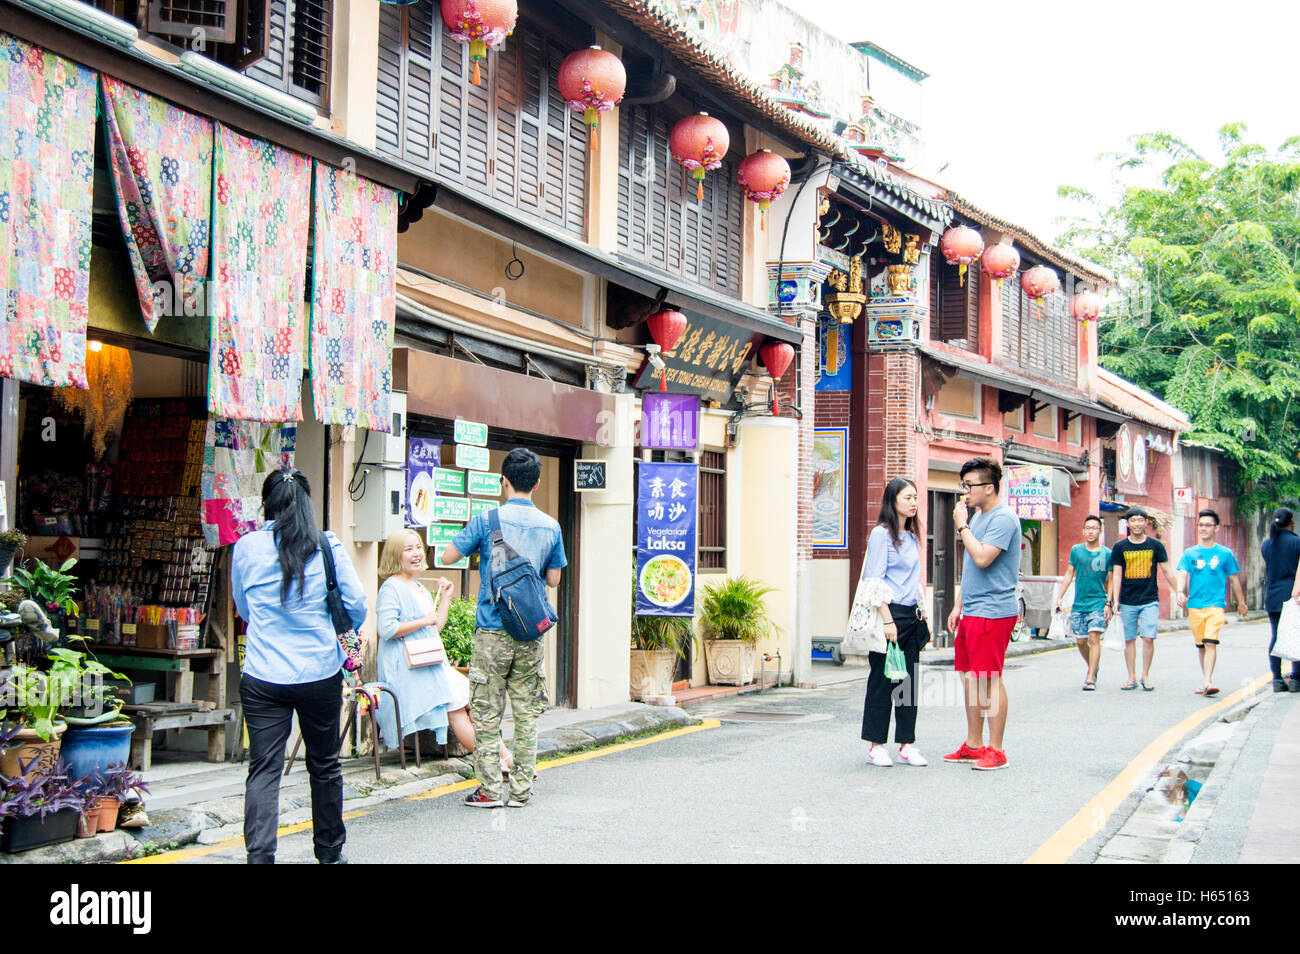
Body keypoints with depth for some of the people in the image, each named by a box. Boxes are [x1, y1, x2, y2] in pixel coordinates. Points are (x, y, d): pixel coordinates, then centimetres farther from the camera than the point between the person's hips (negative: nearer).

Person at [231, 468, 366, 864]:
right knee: (324, 765, 15)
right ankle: (329, 853, 28)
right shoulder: (328, 546, -4)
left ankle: (259, 856, -10)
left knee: (263, 770, 1)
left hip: (262, 678, 0)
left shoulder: (246, 548, 0)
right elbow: (357, 605, 0)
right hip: (320, 674, 0)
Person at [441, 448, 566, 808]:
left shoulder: (487, 520, -7)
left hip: (493, 632, -3)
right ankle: (521, 789, 11)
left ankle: (490, 789, 4)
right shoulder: (550, 527, 3)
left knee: (487, 713, 4)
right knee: (527, 713, 8)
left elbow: (447, 557, 2)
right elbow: (553, 579, 10)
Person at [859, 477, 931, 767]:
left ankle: (907, 745, 11)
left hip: (911, 615, 7)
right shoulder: (882, 534, -7)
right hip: (888, 613, -7)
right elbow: (875, 582, -12)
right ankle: (876, 746, 5)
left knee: (909, 681, 6)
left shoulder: (912, 536, 16)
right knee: (882, 680, -2)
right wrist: (887, 620, -18)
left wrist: (922, 617, 17)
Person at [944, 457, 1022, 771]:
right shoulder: (977, 516, 16)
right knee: (970, 677, 13)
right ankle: (973, 745, 21)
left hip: (992, 612, -9)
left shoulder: (1003, 518, -13)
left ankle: (996, 750, 2)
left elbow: (982, 558, -25)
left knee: (989, 679, -5)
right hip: (971, 613, 9)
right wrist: (959, 606, 20)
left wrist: (962, 526, -13)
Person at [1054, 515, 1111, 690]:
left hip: (1098, 602, -3)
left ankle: (1091, 679, -11)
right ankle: (1093, 666, 34)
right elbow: (1069, 575, 12)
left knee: (1094, 638, -14)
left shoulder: (1107, 554, -1)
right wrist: (1059, 597, 7)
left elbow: (1111, 582, 3)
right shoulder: (1076, 550, 6)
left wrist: (1109, 604, -6)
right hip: (1078, 604, 3)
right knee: (1080, 641, 7)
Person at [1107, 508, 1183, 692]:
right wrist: (1115, 600, -5)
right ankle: (1132, 678, 13)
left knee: (1148, 638, -6)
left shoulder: (1155, 545, 4)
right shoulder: (1120, 547, 2)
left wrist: (1177, 592, 9)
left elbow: (1166, 571, 11)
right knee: (1129, 640, 4)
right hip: (1127, 602, 0)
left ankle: (1146, 676, 8)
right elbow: (1116, 575, 1)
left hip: (1150, 600, 0)